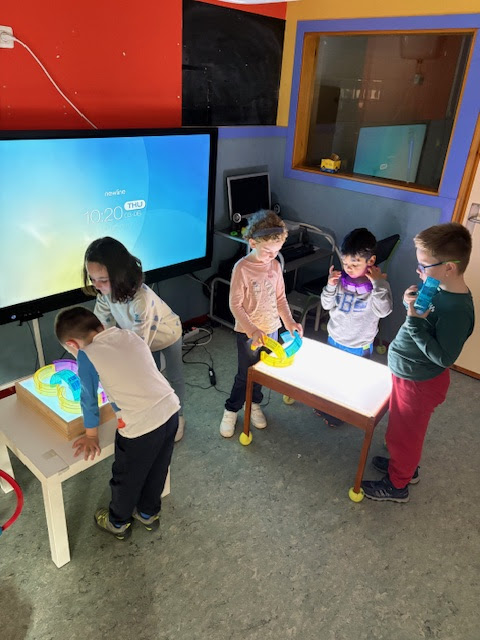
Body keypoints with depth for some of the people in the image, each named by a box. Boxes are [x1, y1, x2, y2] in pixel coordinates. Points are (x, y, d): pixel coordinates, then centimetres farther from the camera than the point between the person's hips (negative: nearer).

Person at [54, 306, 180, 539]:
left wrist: (91, 435, 17)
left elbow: (89, 399, 3)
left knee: (126, 477, 23)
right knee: (156, 470, 29)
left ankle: (118, 523, 47)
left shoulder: (87, 355, -6)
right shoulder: (131, 335, 9)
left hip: (141, 425, -6)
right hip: (170, 410, 6)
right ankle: (149, 513, 52)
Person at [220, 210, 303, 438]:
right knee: (245, 373, 6)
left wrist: (289, 321, -5)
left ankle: (254, 403, 42)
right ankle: (231, 410, 27)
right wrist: (252, 330, -26)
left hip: (271, 329, 5)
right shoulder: (242, 268, -20)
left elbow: (280, 297, 7)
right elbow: (235, 305, -18)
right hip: (248, 333, -5)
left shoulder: (275, 265, -3)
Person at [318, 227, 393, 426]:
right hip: (334, 339, 4)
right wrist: (330, 286, -20)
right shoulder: (341, 278, -11)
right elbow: (327, 305, -3)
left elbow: (383, 311, -33)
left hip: (359, 346, -4)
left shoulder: (378, 284, -20)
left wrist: (378, 283, -38)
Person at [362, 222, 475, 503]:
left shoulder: (457, 309, -31)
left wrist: (415, 320, -32)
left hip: (420, 382, -8)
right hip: (410, 374, 8)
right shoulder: (440, 289, -5)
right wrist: (413, 303, -11)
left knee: (403, 433, 13)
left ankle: (397, 485, 35)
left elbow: (444, 357, -28)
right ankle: (406, 466, 51)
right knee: (406, 429, 28)